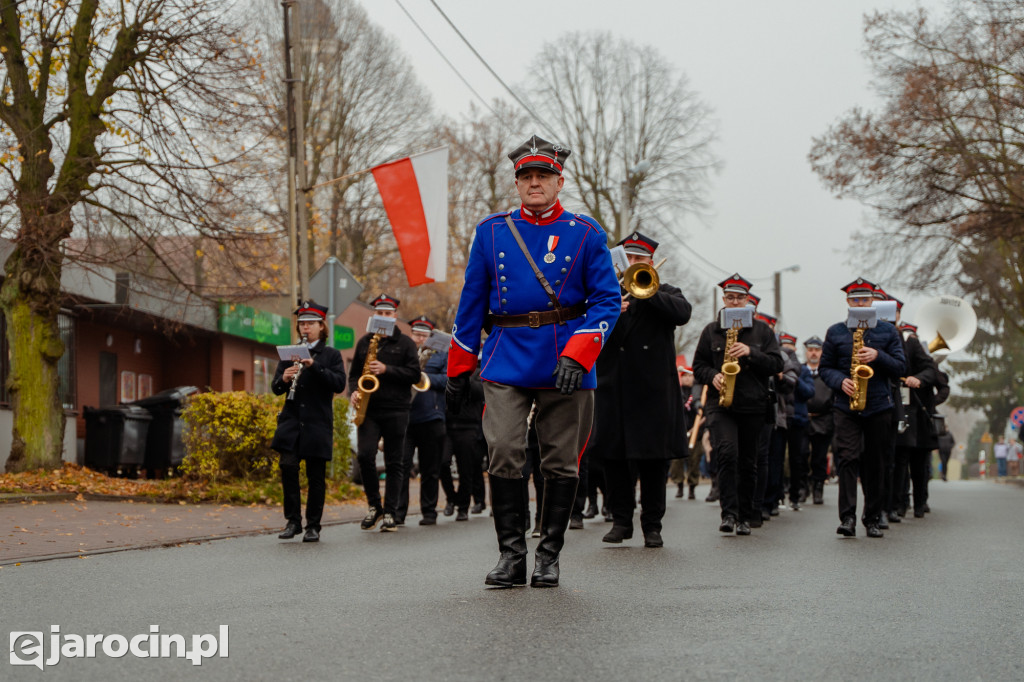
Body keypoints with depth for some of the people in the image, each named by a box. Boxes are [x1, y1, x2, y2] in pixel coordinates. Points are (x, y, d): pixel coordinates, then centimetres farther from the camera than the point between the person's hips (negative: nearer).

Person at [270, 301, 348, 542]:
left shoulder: (331, 355, 6)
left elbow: (339, 384, -10)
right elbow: (275, 388, 10)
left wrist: (314, 366, -19)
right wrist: (284, 379, -13)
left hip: (318, 423, -2)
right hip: (291, 420, 2)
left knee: (316, 475, 0)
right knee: (288, 466, -13)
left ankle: (313, 526, 9)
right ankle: (293, 520, -2)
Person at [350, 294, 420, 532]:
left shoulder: (405, 343, 5)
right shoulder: (364, 342, 14)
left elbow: (415, 374, -4)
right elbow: (354, 372, 19)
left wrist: (387, 370, -14)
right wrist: (355, 391, -1)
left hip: (395, 410, -2)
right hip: (369, 409, 2)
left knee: (394, 463, 0)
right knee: (365, 455, -13)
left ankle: (390, 513, 6)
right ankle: (374, 506, 4)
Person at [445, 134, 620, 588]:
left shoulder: (586, 234, 2)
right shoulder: (491, 232, 8)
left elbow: (607, 300, -1)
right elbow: (471, 301, 13)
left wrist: (577, 355, -15)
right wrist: (459, 367, 12)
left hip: (565, 367, -1)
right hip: (506, 363, 1)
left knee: (561, 464, 3)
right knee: (503, 457, -10)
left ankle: (549, 557, 16)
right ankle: (511, 554, 1)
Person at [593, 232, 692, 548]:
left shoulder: (665, 293, 10)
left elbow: (683, 313, -12)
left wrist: (646, 292, -19)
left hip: (654, 391, -2)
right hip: (614, 389, 2)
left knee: (654, 459, -1)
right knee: (614, 457, 2)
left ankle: (652, 525, 6)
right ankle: (621, 520, 13)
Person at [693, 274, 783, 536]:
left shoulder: (762, 331, 9)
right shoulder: (711, 331, 10)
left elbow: (776, 364, 1)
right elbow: (698, 366, 12)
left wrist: (750, 353, -13)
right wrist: (712, 376, -9)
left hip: (752, 406, 1)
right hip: (720, 404, -1)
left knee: (748, 463, 5)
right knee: (726, 452, -21)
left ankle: (744, 517, 15)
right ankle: (729, 512, -21)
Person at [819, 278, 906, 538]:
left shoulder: (887, 331, 8)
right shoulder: (835, 332, 7)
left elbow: (899, 368, 4)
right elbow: (825, 368, 8)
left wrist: (878, 356, -13)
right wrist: (840, 381, -12)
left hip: (879, 407, 1)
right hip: (845, 406, -1)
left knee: (874, 463, 6)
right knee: (848, 458, -14)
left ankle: (873, 519, 15)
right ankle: (847, 517, -18)